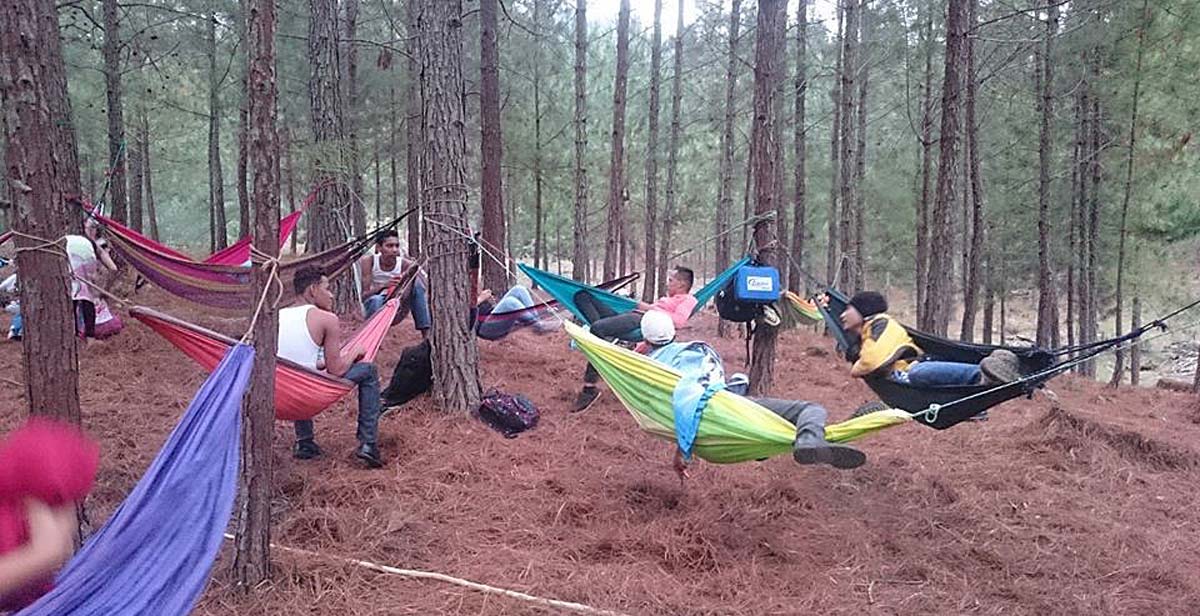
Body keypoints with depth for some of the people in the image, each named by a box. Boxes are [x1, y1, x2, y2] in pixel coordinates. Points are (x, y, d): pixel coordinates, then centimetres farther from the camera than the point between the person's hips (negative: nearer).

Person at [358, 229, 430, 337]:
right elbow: (364, 295, -19)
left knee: (417, 282, -23)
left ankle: (427, 336, -26)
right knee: (376, 300, -38)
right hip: (375, 306, -2)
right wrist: (384, 285, -37)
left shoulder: (404, 264, -11)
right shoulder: (369, 261, -14)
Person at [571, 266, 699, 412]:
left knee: (597, 328, -37)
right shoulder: (668, 298, 38)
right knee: (582, 296, 1)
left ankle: (589, 389, -35)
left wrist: (650, 308, -9)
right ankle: (602, 333, -27)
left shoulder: (688, 300, 7)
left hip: (643, 321, -10)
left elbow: (679, 321, -11)